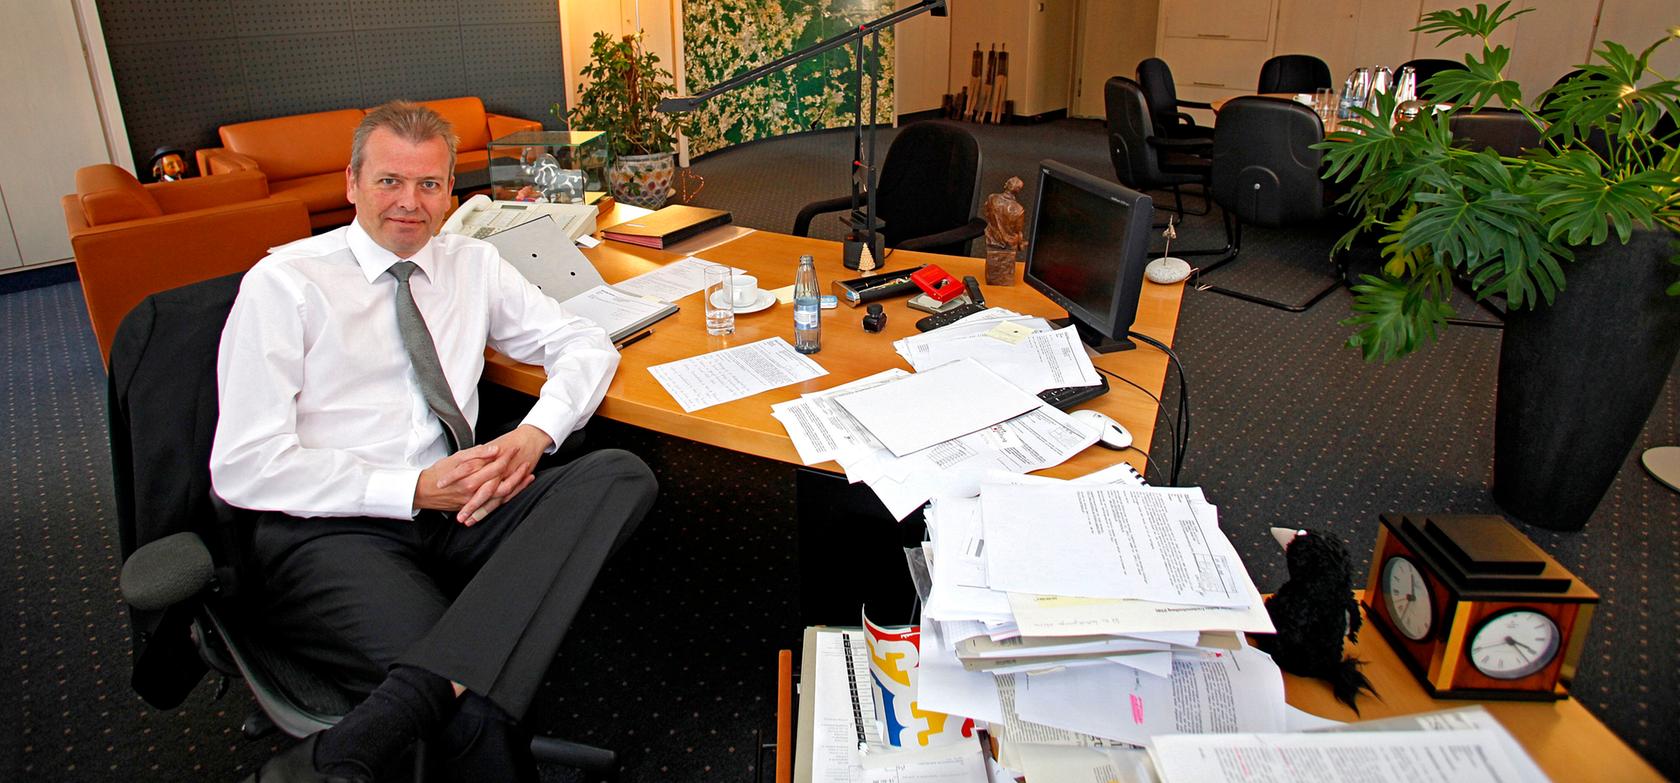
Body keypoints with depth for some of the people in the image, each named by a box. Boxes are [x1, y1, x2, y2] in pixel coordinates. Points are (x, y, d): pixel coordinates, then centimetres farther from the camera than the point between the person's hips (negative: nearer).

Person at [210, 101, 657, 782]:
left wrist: (534, 435, -8)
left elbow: (586, 345, 13)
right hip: (328, 531, -6)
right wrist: (417, 489, -13)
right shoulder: (282, 284, 0)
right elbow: (245, 469, -6)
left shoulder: (471, 264, 14)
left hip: (457, 510, 7)